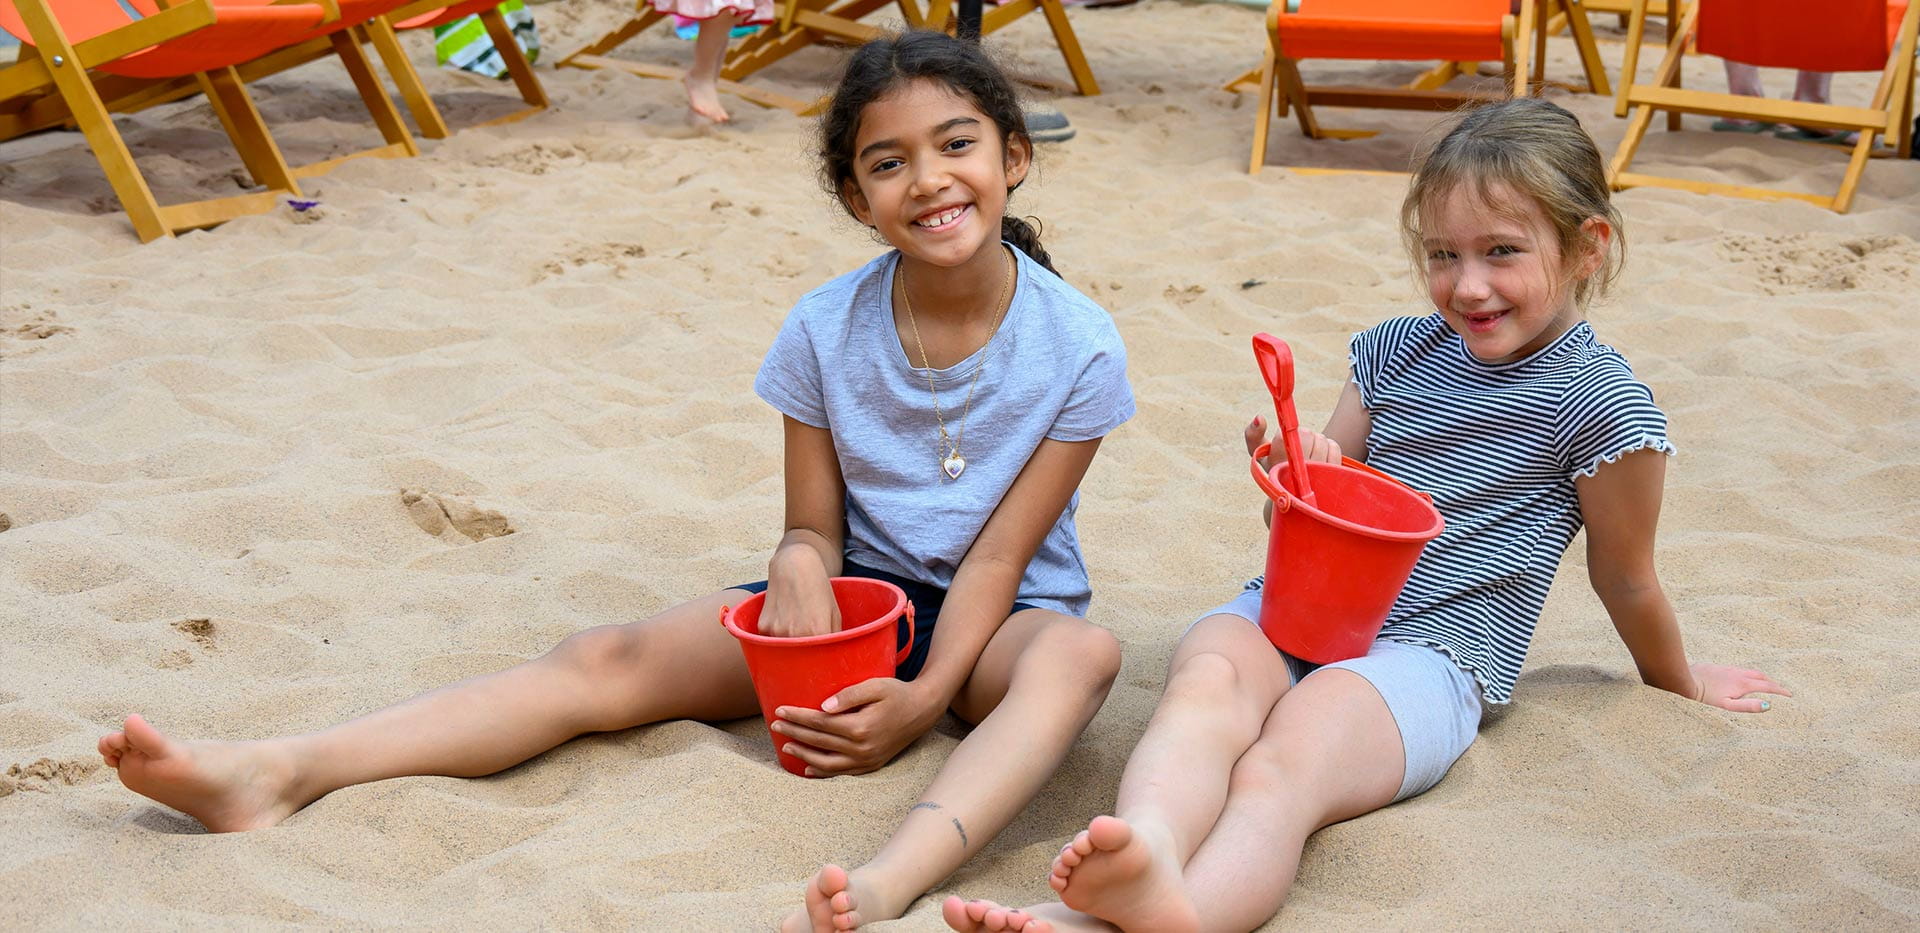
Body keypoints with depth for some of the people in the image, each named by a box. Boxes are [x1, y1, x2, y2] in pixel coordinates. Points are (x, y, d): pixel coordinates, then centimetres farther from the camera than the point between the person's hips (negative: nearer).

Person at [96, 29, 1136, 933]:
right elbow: (815, 525, -1)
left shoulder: (1077, 347, -12)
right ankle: (276, 773, -30)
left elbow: (998, 556, -13)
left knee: (1078, 652, -38)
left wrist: (925, 697, -26)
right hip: (854, 588, 2)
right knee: (614, 658, -19)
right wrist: (798, 563, -26)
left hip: (991, 615, -2)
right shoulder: (825, 331, -7)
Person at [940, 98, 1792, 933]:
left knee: (1279, 771, -36)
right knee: (1205, 679, -32)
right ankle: (1148, 848, -62)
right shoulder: (1396, 351, 16)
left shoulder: (1601, 401, 1)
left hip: (1428, 655, -5)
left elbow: (1625, 579, 15)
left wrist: (1679, 683, 29)